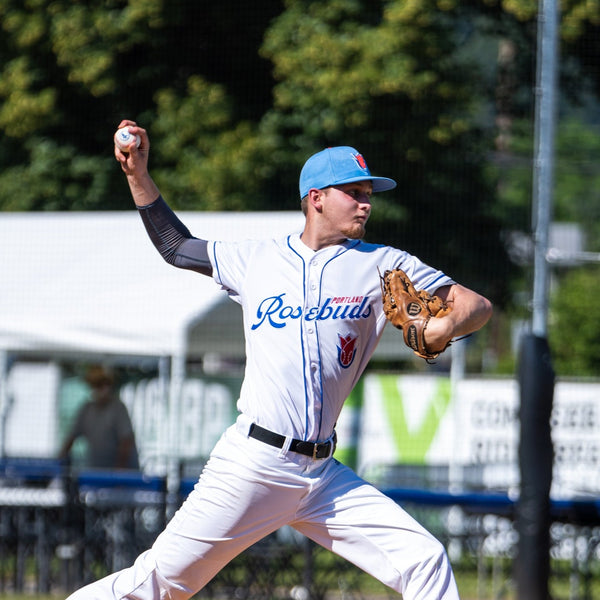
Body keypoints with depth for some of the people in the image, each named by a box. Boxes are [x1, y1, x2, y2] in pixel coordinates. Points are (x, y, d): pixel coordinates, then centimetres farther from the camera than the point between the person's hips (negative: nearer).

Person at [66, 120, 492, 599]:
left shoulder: (381, 265, 8)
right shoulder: (259, 259, 10)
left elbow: (477, 305, 4)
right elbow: (176, 247, 25)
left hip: (325, 478, 2)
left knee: (425, 561, -10)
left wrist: (443, 330, -18)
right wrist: (138, 175, 17)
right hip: (252, 464, -2)